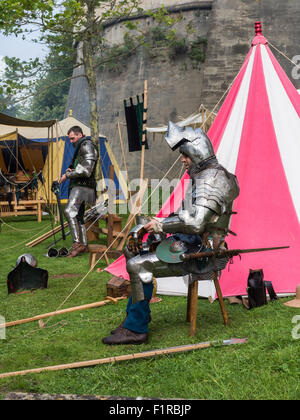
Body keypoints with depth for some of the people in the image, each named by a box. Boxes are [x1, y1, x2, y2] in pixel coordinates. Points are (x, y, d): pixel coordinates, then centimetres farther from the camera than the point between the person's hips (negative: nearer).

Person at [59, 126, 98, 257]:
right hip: (78, 186, 11)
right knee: (78, 216, 11)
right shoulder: (80, 148, 22)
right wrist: (71, 170, 9)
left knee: (69, 211, -25)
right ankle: (84, 245, 16)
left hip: (82, 186, -11)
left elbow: (86, 170, -20)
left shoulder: (87, 145, -10)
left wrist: (67, 175, -14)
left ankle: (77, 243, -28)